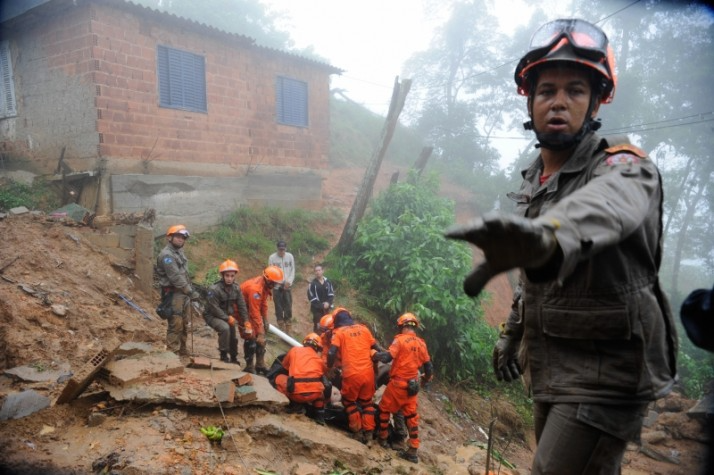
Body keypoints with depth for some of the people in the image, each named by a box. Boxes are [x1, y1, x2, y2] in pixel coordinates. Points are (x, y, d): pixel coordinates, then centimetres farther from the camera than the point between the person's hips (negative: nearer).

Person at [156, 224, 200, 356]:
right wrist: (191, 292, -21)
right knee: (175, 326, -8)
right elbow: (176, 277, -22)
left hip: (183, 293, 9)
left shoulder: (179, 252, 15)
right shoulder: (166, 255, -16)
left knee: (184, 325, 15)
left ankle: (182, 352, 25)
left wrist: (191, 289, 11)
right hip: (173, 294, -9)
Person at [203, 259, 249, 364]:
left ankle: (234, 358, 37)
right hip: (212, 316, -7)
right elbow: (214, 308, -24)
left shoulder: (236, 288, -6)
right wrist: (227, 318, -23)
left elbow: (241, 305, -1)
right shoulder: (214, 289, -26)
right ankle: (223, 355, -17)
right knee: (225, 328, -33)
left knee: (233, 337, 13)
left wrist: (245, 320, -7)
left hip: (227, 316, 7)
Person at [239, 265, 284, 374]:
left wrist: (265, 320, 3)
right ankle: (249, 366, 0)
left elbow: (264, 303, 6)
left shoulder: (265, 285, -6)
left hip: (251, 309, 9)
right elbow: (255, 312, -33)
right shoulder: (255, 288, -34)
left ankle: (260, 365, 15)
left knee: (261, 337, 7)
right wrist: (260, 331, -30)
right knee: (251, 337, -13)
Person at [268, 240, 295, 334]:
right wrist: (280, 282, -17)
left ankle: (288, 329, 12)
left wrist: (289, 281, -10)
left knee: (288, 307, 4)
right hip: (277, 286, -2)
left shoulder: (290, 256, 2)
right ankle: (281, 329, 13)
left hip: (288, 286, 2)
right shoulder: (272, 257, -6)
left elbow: (293, 270, 5)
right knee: (279, 308, 3)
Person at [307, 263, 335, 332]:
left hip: (326, 308, 4)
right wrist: (321, 305, -15)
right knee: (318, 325, -6)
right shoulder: (313, 284, -9)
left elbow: (331, 294, 6)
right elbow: (311, 297, -12)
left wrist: (328, 303, -12)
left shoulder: (328, 282, 4)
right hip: (317, 308, -4)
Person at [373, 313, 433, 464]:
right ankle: (413, 451, 9)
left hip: (397, 383, -5)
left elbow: (387, 357, -22)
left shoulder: (400, 339, -13)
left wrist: (374, 356, -3)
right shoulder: (421, 343, 6)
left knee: (385, 408, 16)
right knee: (411, 416, 10)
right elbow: (428, 365, 11)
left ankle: (383, 437, 27)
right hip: (412, 384, 6)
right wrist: (426, 379, 29)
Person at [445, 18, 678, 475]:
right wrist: (512, 331, 21)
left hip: (604, 372, -7)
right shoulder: (534, 180, 7)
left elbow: (605, 207, -43)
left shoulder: (623, 168, -16)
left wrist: (545, 234, -64)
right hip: (548, 366, 7)